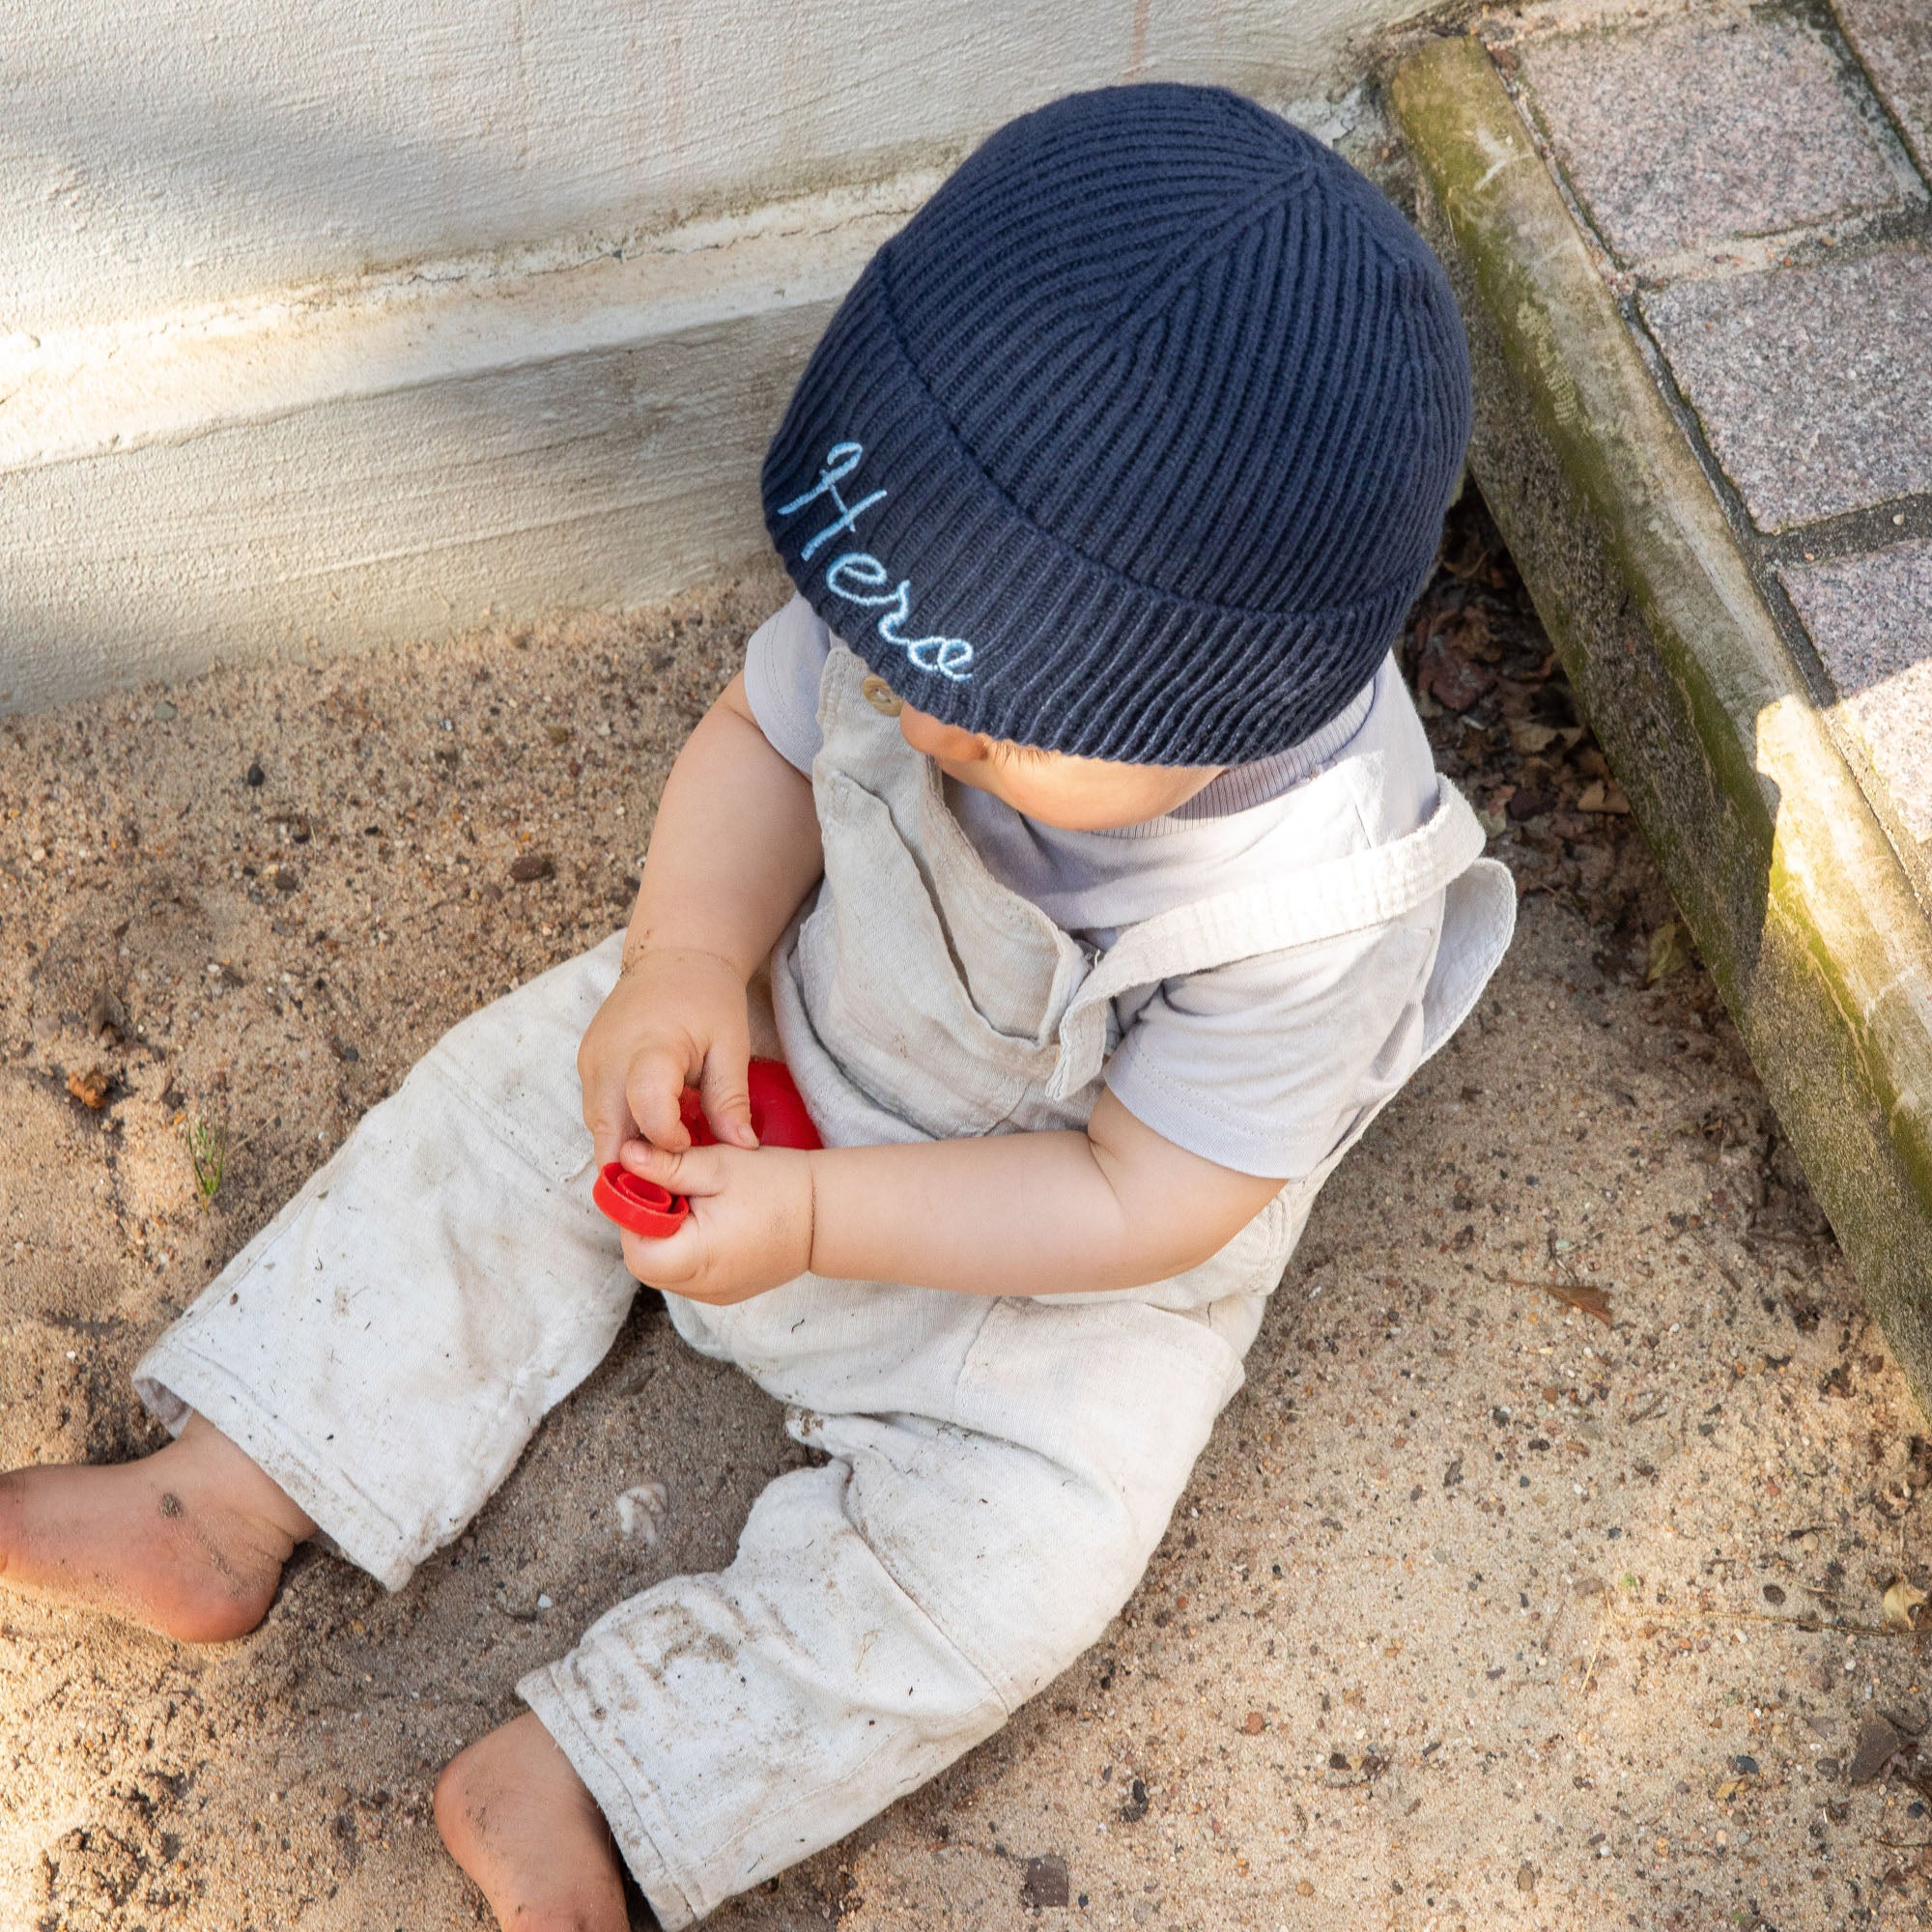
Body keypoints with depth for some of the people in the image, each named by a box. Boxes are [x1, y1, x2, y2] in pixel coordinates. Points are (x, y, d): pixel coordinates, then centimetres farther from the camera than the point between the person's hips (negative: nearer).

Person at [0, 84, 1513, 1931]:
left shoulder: (1311, 906, -36)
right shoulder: (942, 610, -25)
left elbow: (1140, 1202, -27)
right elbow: (767, 731, -6)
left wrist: (815, 1215, -29)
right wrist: (688, 959, -23)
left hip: (1063, 1262, -4)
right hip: (791, 1025, 5)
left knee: (1006, 1557, -21)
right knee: (513, 1093, -1)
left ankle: (567, 1780, -9)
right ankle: (229, 1499, 7)